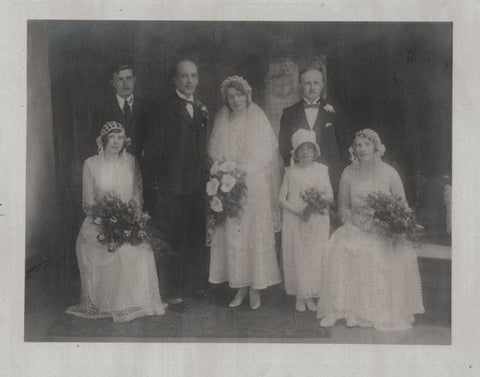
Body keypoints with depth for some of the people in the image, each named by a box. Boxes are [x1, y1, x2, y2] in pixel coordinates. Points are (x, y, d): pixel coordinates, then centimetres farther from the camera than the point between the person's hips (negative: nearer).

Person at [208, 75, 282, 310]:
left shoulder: (258, 118, 0)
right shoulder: (221, 120, 8)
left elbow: (266, 155, -2)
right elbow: (215, 154, 11)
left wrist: (240, 169, -7)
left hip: (255, 187, -2)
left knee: (256, 235, -2)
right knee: (231, 236, 1)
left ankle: (256, 289, 9)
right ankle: (240, 287, 11)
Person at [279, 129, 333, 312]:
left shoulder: (321, 169, 3)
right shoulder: (291, 172, 3)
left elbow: (330, 197, 2)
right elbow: (281, 198, 1)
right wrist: (298, 211, -13)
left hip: (317, 221, 0)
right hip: (294, 220, 0)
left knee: (315, 257, 0)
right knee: (296, 257, 2)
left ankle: (311, 296, 12)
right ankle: (299, 296, 15)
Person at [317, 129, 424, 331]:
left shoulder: (389, 173, -2)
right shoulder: (348, 173, 2)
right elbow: (343, 208, 6)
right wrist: (363, 222, -11)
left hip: (385, 230, -1)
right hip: (356, 228, 1)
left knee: (403, 253, -30)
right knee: (339, 248, -29)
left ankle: (390, 312, -16)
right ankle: (335, 309, -23)